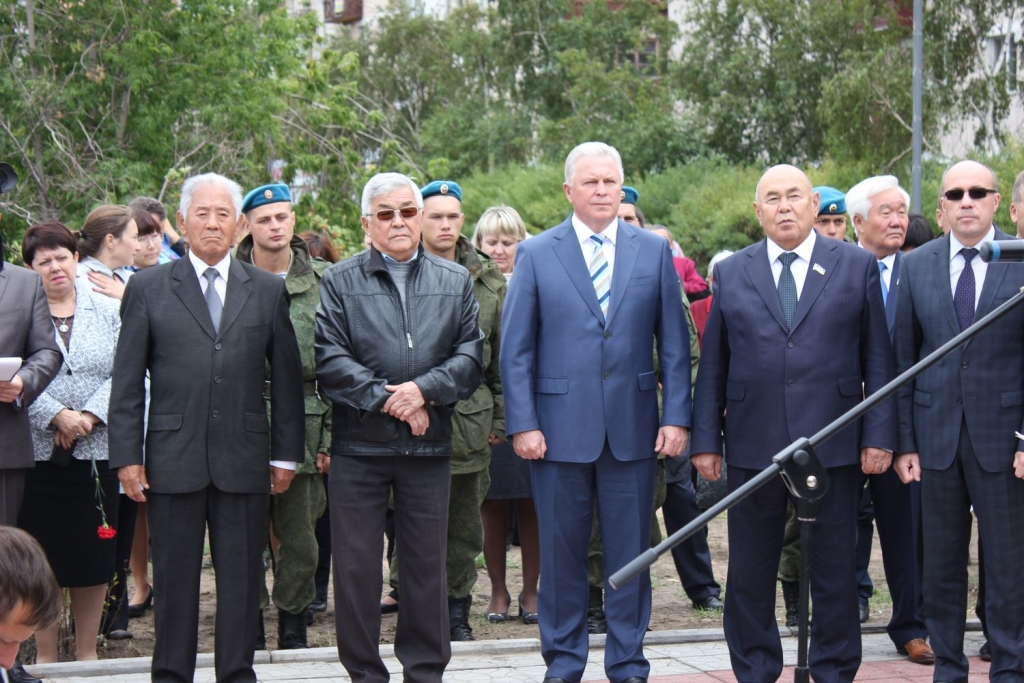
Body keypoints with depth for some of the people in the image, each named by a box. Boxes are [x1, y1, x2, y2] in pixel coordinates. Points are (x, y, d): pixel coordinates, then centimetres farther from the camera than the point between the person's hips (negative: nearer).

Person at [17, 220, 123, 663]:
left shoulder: (108, 312, 8)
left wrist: (89, 417, -12)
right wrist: (57, 416, -16)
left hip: (96, 451, 2)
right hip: (38, 454, -2)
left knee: (94, 555, 5)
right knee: (42, 556, 2)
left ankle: (87, 652, 17)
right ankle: (45, 655, 12)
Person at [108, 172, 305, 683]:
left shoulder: (268, 291, 9)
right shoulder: (148, 288, 5)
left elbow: (287, 377, 9)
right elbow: (127, 381, 3)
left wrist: (286, 454, 5)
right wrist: (126, 456, -3)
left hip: (244, 461, 1)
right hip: (172, 461, -1)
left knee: (241, 578, 6)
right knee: (174, 578, 5)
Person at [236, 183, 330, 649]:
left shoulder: (321, 280, 6)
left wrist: (331, 433, 1)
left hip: (302, 424, 1)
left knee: (299, 535, 5)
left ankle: (293, 624, 18)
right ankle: (249, 624, 15)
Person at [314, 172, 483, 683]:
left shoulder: (455, 282, 11)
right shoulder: (339, 281, 4)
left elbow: (470, 357, 3)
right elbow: (331, 361, -5)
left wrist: (424, 389, -13)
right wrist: (387, 400, -13)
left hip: (428, 446, 2)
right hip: (358, 445, -1)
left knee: (427, 564, 7)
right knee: (356, 566, 2)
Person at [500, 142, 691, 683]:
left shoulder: (654, 251, 7)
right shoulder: (536, 254, 3)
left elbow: (673, 343, 6)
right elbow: (516, 349, 1)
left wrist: (677, 416, -2)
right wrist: (522, 424, -7)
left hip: (634, 429, 1)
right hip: (560, 429, -1)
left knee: (630, 552, 7)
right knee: (561, 552, 7)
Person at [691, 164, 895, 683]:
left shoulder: (857, 266, 5)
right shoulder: (730, 274, 8)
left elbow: (878, 360, 3)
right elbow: (712, 366, 8)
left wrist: (879, 436, -4)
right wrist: (705, 441, 3)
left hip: (834, 446, -1)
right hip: (753, 447, 1)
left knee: (834, 571, 5)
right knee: (749, 572, 6)